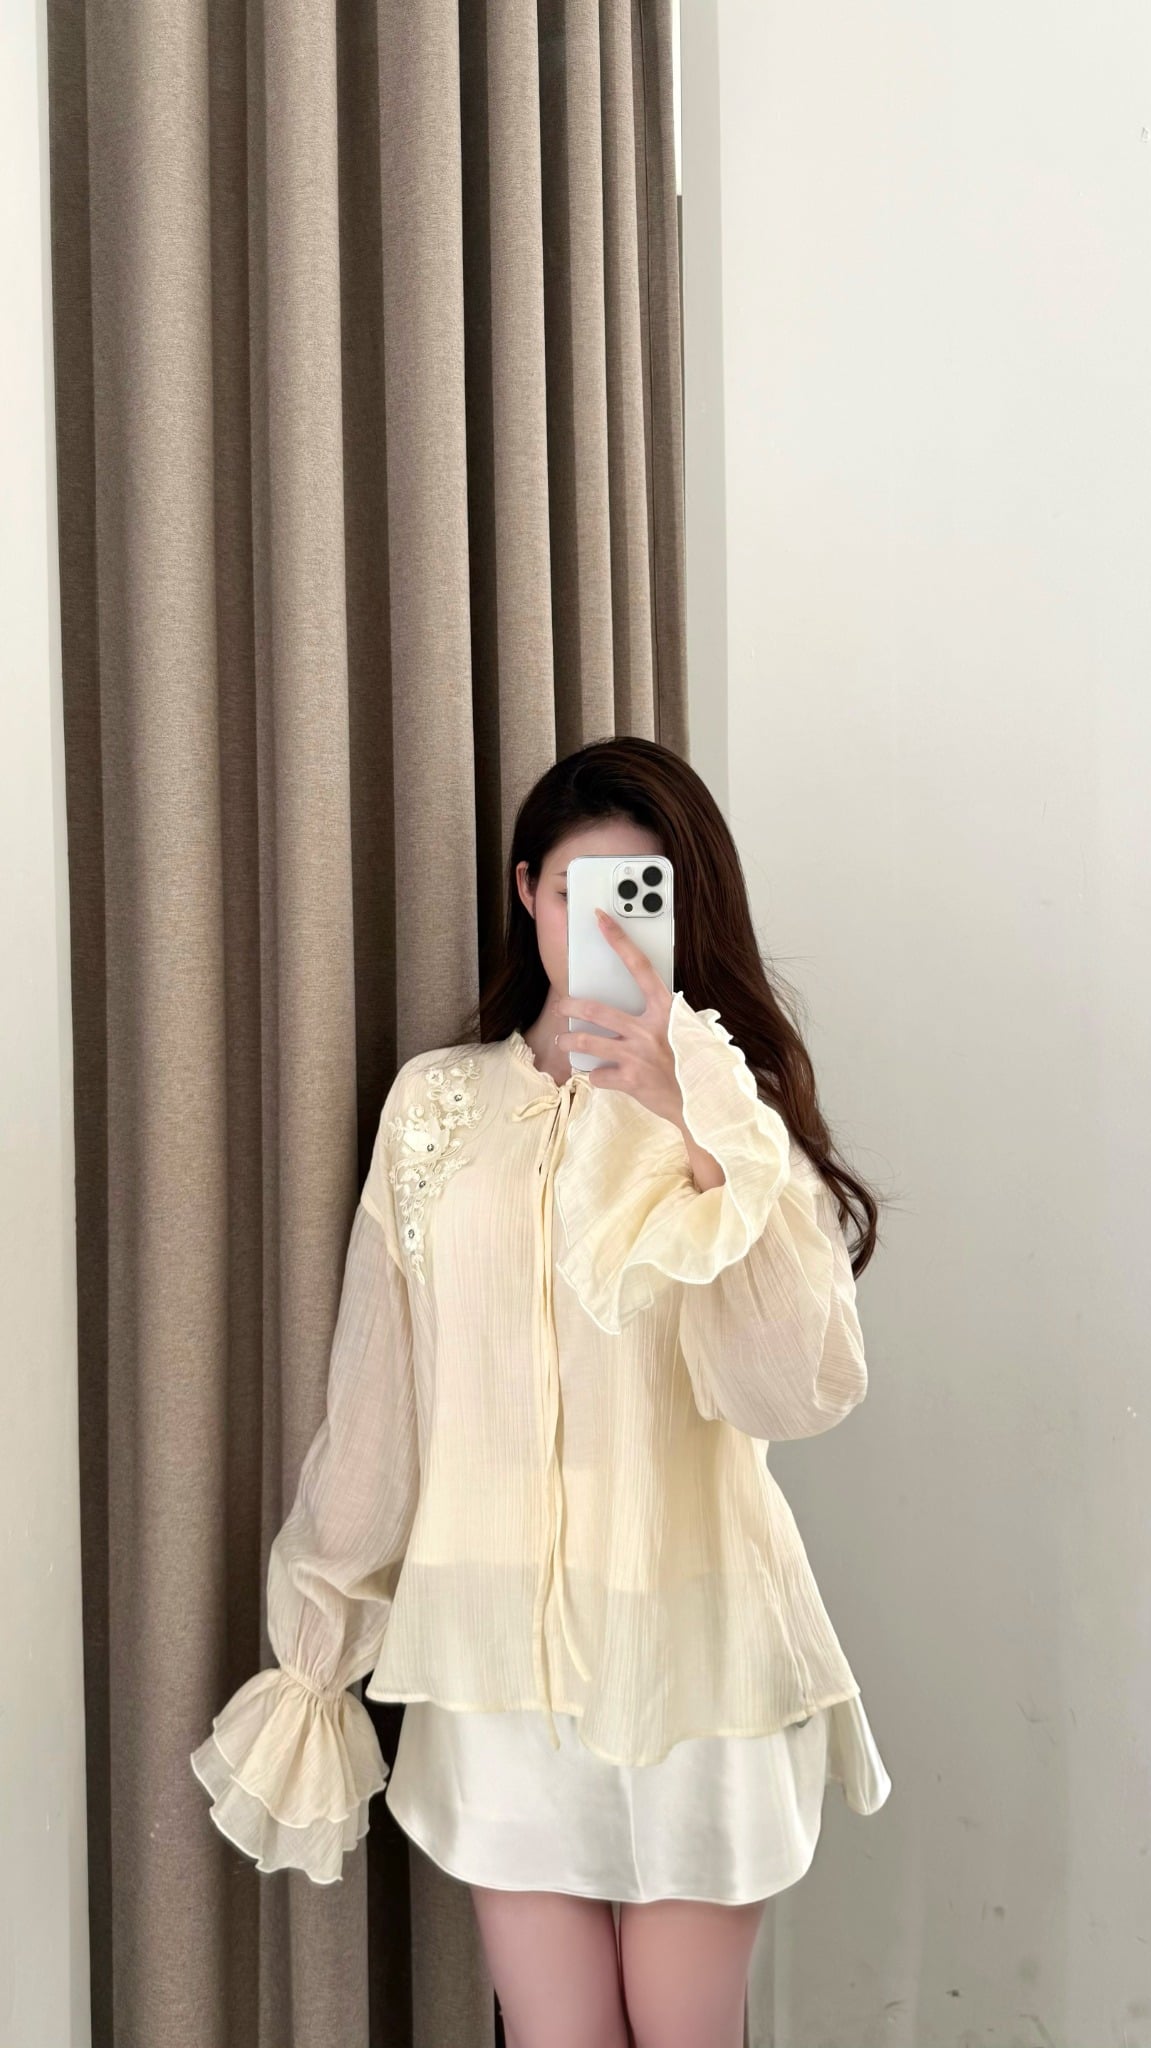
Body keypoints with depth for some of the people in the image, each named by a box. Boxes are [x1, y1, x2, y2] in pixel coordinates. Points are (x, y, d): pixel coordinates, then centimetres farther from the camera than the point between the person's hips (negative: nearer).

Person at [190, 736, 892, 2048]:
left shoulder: (738, 1111, -1)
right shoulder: (436, 1104, 2)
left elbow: (798, 1389, -17)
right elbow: (375, 1397, 6)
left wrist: (675, 1119, -25)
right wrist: (313, 1636, 11)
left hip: (693, 1643, 0)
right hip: (502, 1644, 1)